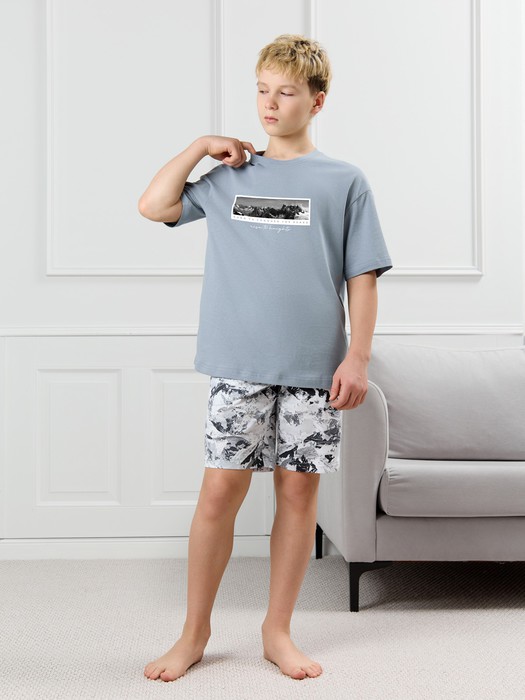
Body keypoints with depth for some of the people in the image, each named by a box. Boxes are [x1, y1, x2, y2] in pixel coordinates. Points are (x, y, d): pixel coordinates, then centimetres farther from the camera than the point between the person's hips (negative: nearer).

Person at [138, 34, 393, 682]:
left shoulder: (344, 181, 5)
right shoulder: (231, 175, 12)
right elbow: (152, 206, 12)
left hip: (314, 368, -1)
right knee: (221, 488, 0)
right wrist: (201, 146, 7)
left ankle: (278, 630, 21)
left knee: (299, 489, 5)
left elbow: (362, 278, 2)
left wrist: (358, 356, -6)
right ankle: (195, 631, 15)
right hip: (239, 364, 1)